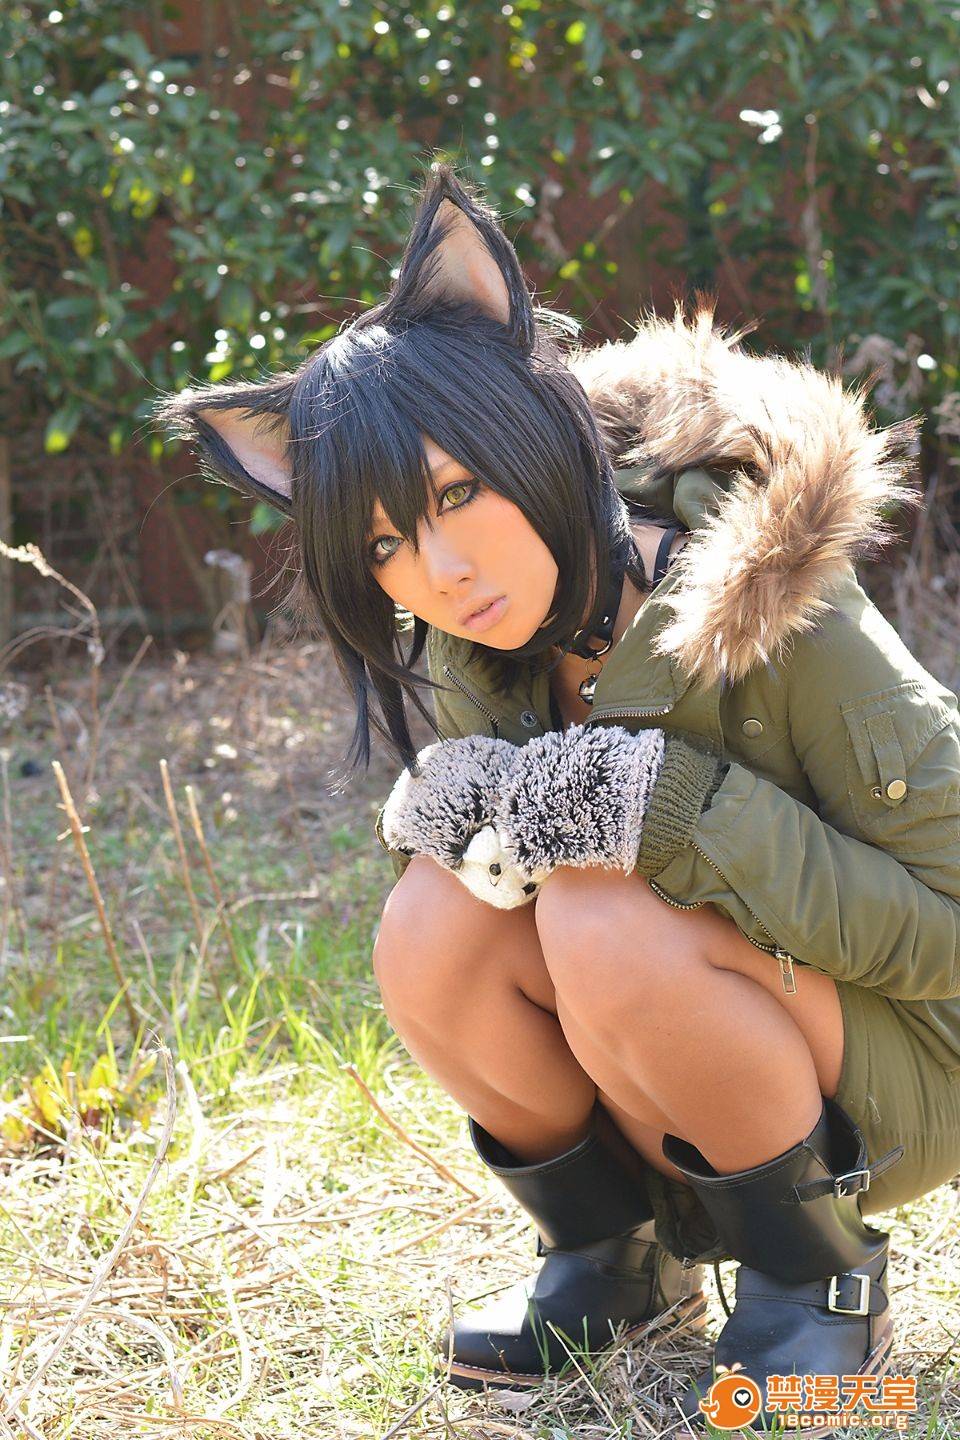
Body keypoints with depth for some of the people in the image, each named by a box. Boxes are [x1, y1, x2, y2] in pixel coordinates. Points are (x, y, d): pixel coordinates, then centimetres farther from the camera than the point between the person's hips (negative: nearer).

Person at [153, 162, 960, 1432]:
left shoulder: (770, 623, -26)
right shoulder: (468, 654, -8)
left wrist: (670, 809, -34)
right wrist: (445, 808, -19)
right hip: (668, 1091, 5)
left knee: (606, 916, -32)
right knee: (432, 923, -22)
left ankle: (823, 1278, -8)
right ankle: (619, 1255, 3)